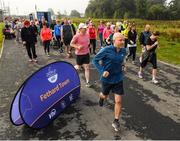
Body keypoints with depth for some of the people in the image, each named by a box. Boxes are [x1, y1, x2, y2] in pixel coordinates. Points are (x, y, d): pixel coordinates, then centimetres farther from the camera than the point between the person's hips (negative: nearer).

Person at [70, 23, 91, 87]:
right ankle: (74, 67, 50)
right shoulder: (77, 36, -17)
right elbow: (71, 44, -10)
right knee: (78, 67, 13)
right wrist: (77, 47, -23)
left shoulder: (87, 34, 0)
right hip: (79, 54, -4)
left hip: (86, 53, 4)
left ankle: (87, 82, 11)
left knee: (87, 68, 3)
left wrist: (88, 44, 3)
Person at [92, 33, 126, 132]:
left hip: (118, 79, 3)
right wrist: (102, 71, -24)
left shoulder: (123, 50, -6)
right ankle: (101, 97, 62)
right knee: (105, 96, 23)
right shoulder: (106, 50, -21)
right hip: (107, 78, -2)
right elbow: (95, 60, -14)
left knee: (118, 101, -1)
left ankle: (116, 121, 17)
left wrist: (122, 64, 3)